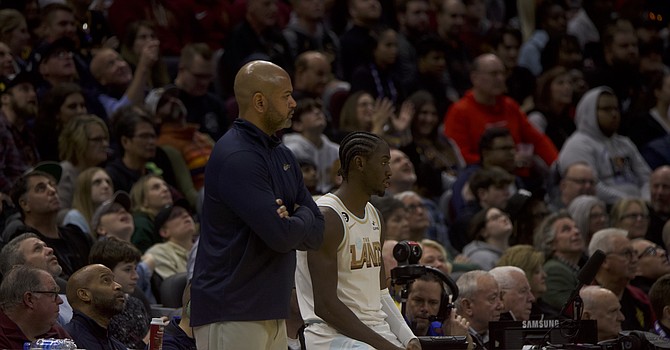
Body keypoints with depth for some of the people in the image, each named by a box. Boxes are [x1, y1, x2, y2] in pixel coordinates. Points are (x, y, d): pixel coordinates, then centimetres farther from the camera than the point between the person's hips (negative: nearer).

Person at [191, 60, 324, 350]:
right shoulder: (235, 158, -15)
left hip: (271, 312, 9)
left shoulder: (281, 155, 16)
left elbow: (316, 233, 13)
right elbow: (281, 236, -21)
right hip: (231, 313, -9)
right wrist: (301, 219, 1)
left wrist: (293, 218, -8)